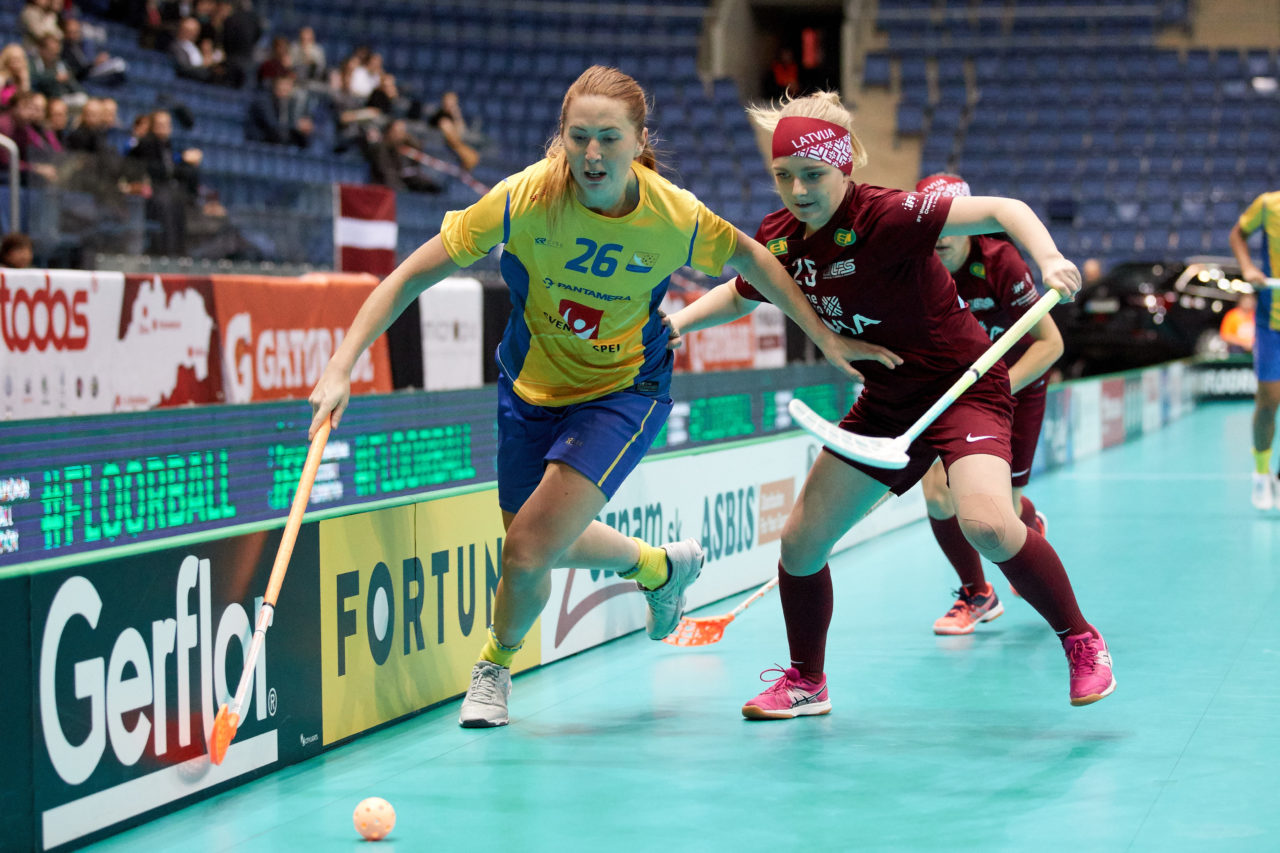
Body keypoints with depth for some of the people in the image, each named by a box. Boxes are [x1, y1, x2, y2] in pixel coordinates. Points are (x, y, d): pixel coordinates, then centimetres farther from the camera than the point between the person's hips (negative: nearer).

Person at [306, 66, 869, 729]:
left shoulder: (676, 218, -23)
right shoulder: (523, 201, -25)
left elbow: (751, 258, -1)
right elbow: (410, 277, -19)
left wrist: (825, 337, 2)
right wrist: (341, 368, -27)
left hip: (623, 391, -2)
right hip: (530, 385, 2)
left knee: (527, 553, -15)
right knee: (551, 545, 13)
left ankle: (496, 662, 20)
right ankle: (661, 566, 46)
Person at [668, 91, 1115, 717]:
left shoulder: (885, 217, -24)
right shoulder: (778, 239, -3)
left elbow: (1002, 210, -27)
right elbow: (740, 295, 19)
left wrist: (1049, 260, -44)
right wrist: (680, 320, 3)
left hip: (962, 384, -7)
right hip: (885, 401, 7)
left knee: (986, 523, -31)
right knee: (800, 539, 4)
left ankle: (1081, 642, -8)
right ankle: (806, 682, 26)